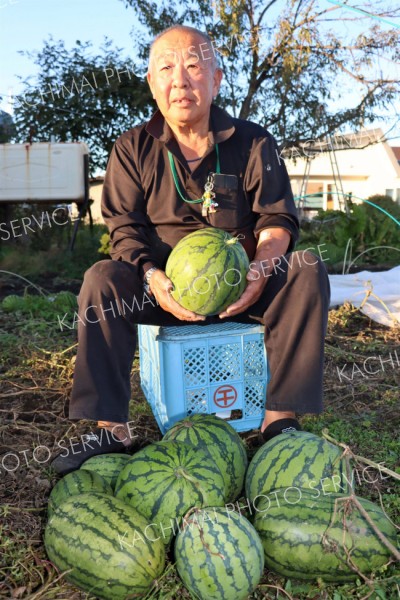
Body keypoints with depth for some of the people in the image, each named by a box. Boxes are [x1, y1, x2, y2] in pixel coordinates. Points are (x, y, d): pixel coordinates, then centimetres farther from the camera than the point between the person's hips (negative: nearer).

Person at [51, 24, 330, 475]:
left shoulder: (253, 143, 1)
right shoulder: (133, 149, 2)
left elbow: (278, 218, -4)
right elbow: (124, 226, -4)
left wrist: (259, 270, -25)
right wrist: (154, 277, -25)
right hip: (165, 286, 0)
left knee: (307, 271, -25)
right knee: (101, 279, -27)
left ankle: (281, 419, -23)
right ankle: (110, 428, -24)